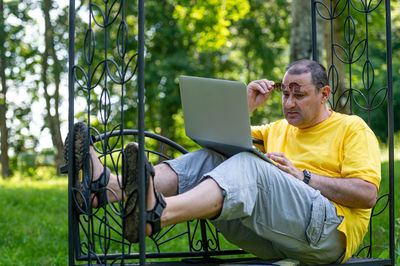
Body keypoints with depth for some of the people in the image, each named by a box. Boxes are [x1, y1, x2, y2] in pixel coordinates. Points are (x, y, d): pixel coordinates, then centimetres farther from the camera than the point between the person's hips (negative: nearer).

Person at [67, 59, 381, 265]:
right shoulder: (276, 130, 29)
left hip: (328, 229, -6)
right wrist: (248, 105, 13)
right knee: (206, 158, -11)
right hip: (270, 239, 6)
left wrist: (302, 177, -8)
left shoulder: (352, 129, 11)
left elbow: (367, 194, -3)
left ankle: (157, 214, -58)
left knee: (248, 165, -31)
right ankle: (108, 186, -35)